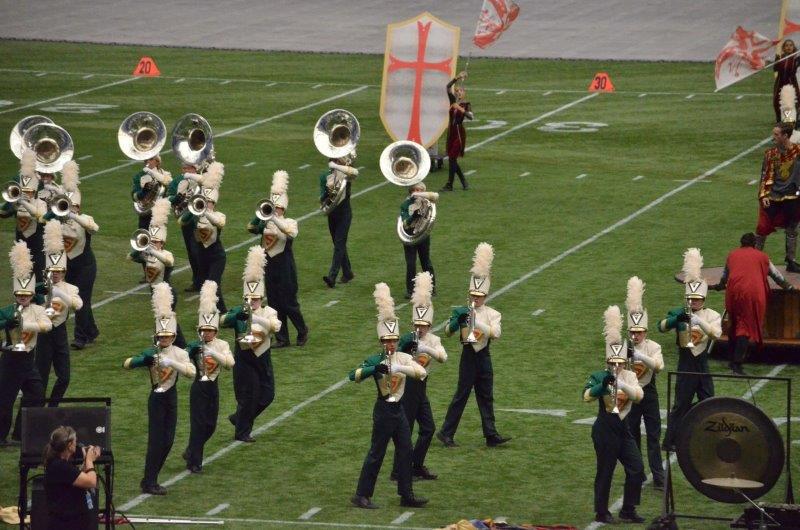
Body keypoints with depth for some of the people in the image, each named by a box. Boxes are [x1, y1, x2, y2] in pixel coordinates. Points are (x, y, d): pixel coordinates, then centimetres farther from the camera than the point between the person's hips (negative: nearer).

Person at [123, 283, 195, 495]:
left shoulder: (179, 353, -1)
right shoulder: (151, 353, -7)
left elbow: (192, 371, -18)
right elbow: (126, 364, -16)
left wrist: (172, 363, -31)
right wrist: (143, 359, -35)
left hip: (171, 398, 4)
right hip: (157, 399, -4)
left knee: (168, 441, 6)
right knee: (156, 440, -8)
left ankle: (150, 479, 19)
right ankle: (149, 483, -4)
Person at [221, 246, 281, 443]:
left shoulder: (268, 312, -1)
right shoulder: (238, 312, -5)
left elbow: (275, 326, -23)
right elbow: (224, 321, -24)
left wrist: (256, 317, -39)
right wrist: (238, 315, -44)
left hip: (263, 358, 4)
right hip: (244, 359, -4)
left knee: (267, 396, 8)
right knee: (247, 395, -2)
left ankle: (239, 418, 30)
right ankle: (242, 432, 13)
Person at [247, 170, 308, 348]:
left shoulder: (290, 223, -7)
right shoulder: (265, 223, 4)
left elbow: (291, 233, -31)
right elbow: (251, 228, -14)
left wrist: (274, 218, -39)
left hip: (285, 268, -4)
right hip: (269, 267, 4)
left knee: (288, 303, 1)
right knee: (274, 304, 7)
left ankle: (302, 331, 22)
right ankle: (281, 338, 15)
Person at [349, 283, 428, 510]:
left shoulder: (403, 357, 3)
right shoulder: (375, 360, -10)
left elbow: (422, 372, -13)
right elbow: (354, 375, -23)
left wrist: (399, 368, -28)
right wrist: (375, 368, -39)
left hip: (399, 410, 6)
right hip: (384, 410, -6)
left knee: (405, 451, 9)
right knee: (377, 453, -3)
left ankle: (406, 494, 18)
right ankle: (361, 495, 4)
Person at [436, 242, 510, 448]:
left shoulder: (493, 314, 3)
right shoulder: (462, 312, 0)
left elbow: (495, 333, -15)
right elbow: (447, 331, -8)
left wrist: (477, 322, -24)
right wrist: (457, 319, -26)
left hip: (484, 356, 3)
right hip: (469, 356, -2)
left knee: (486, 396, 6)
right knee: (462, 394, -2)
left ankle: (491, 436, 8)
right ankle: (446, 433, 5)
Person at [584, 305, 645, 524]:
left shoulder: (630, 376, 5)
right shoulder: (599, 377, -6)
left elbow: (638, 395, -13)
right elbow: (587, 396, -23)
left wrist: (620, 383, -29)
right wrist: (604, 384, -38)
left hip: (623, 429, 5)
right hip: (605, 430, -5)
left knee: (637, 469, 3)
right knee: (605, 472, 2)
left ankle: (628, 511, 14)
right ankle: (601, 513, 14)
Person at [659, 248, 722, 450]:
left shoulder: (712, 315, 1)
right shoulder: (680, 313, -2)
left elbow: (716, 333, -19)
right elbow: (662, 327, -16)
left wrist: (698, 320, -32)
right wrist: (677, 318, -35)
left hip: (702, 365, 2)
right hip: (685, 365, -2)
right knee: (681, 405, 0)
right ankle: (670, 442, 5)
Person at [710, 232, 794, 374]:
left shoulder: (732, 255, 22)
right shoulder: (761, 256, 16)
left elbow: (725, 276, 38)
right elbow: (776, 275, 27)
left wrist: (719, 286, 58)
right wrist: (788, 287, 44)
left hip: (734, 290, 3)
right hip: (753, 292, -3)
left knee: (734, 324, 17)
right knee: (747, 326, -4)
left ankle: (733, 360, 21)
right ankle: (737, 363, -13)